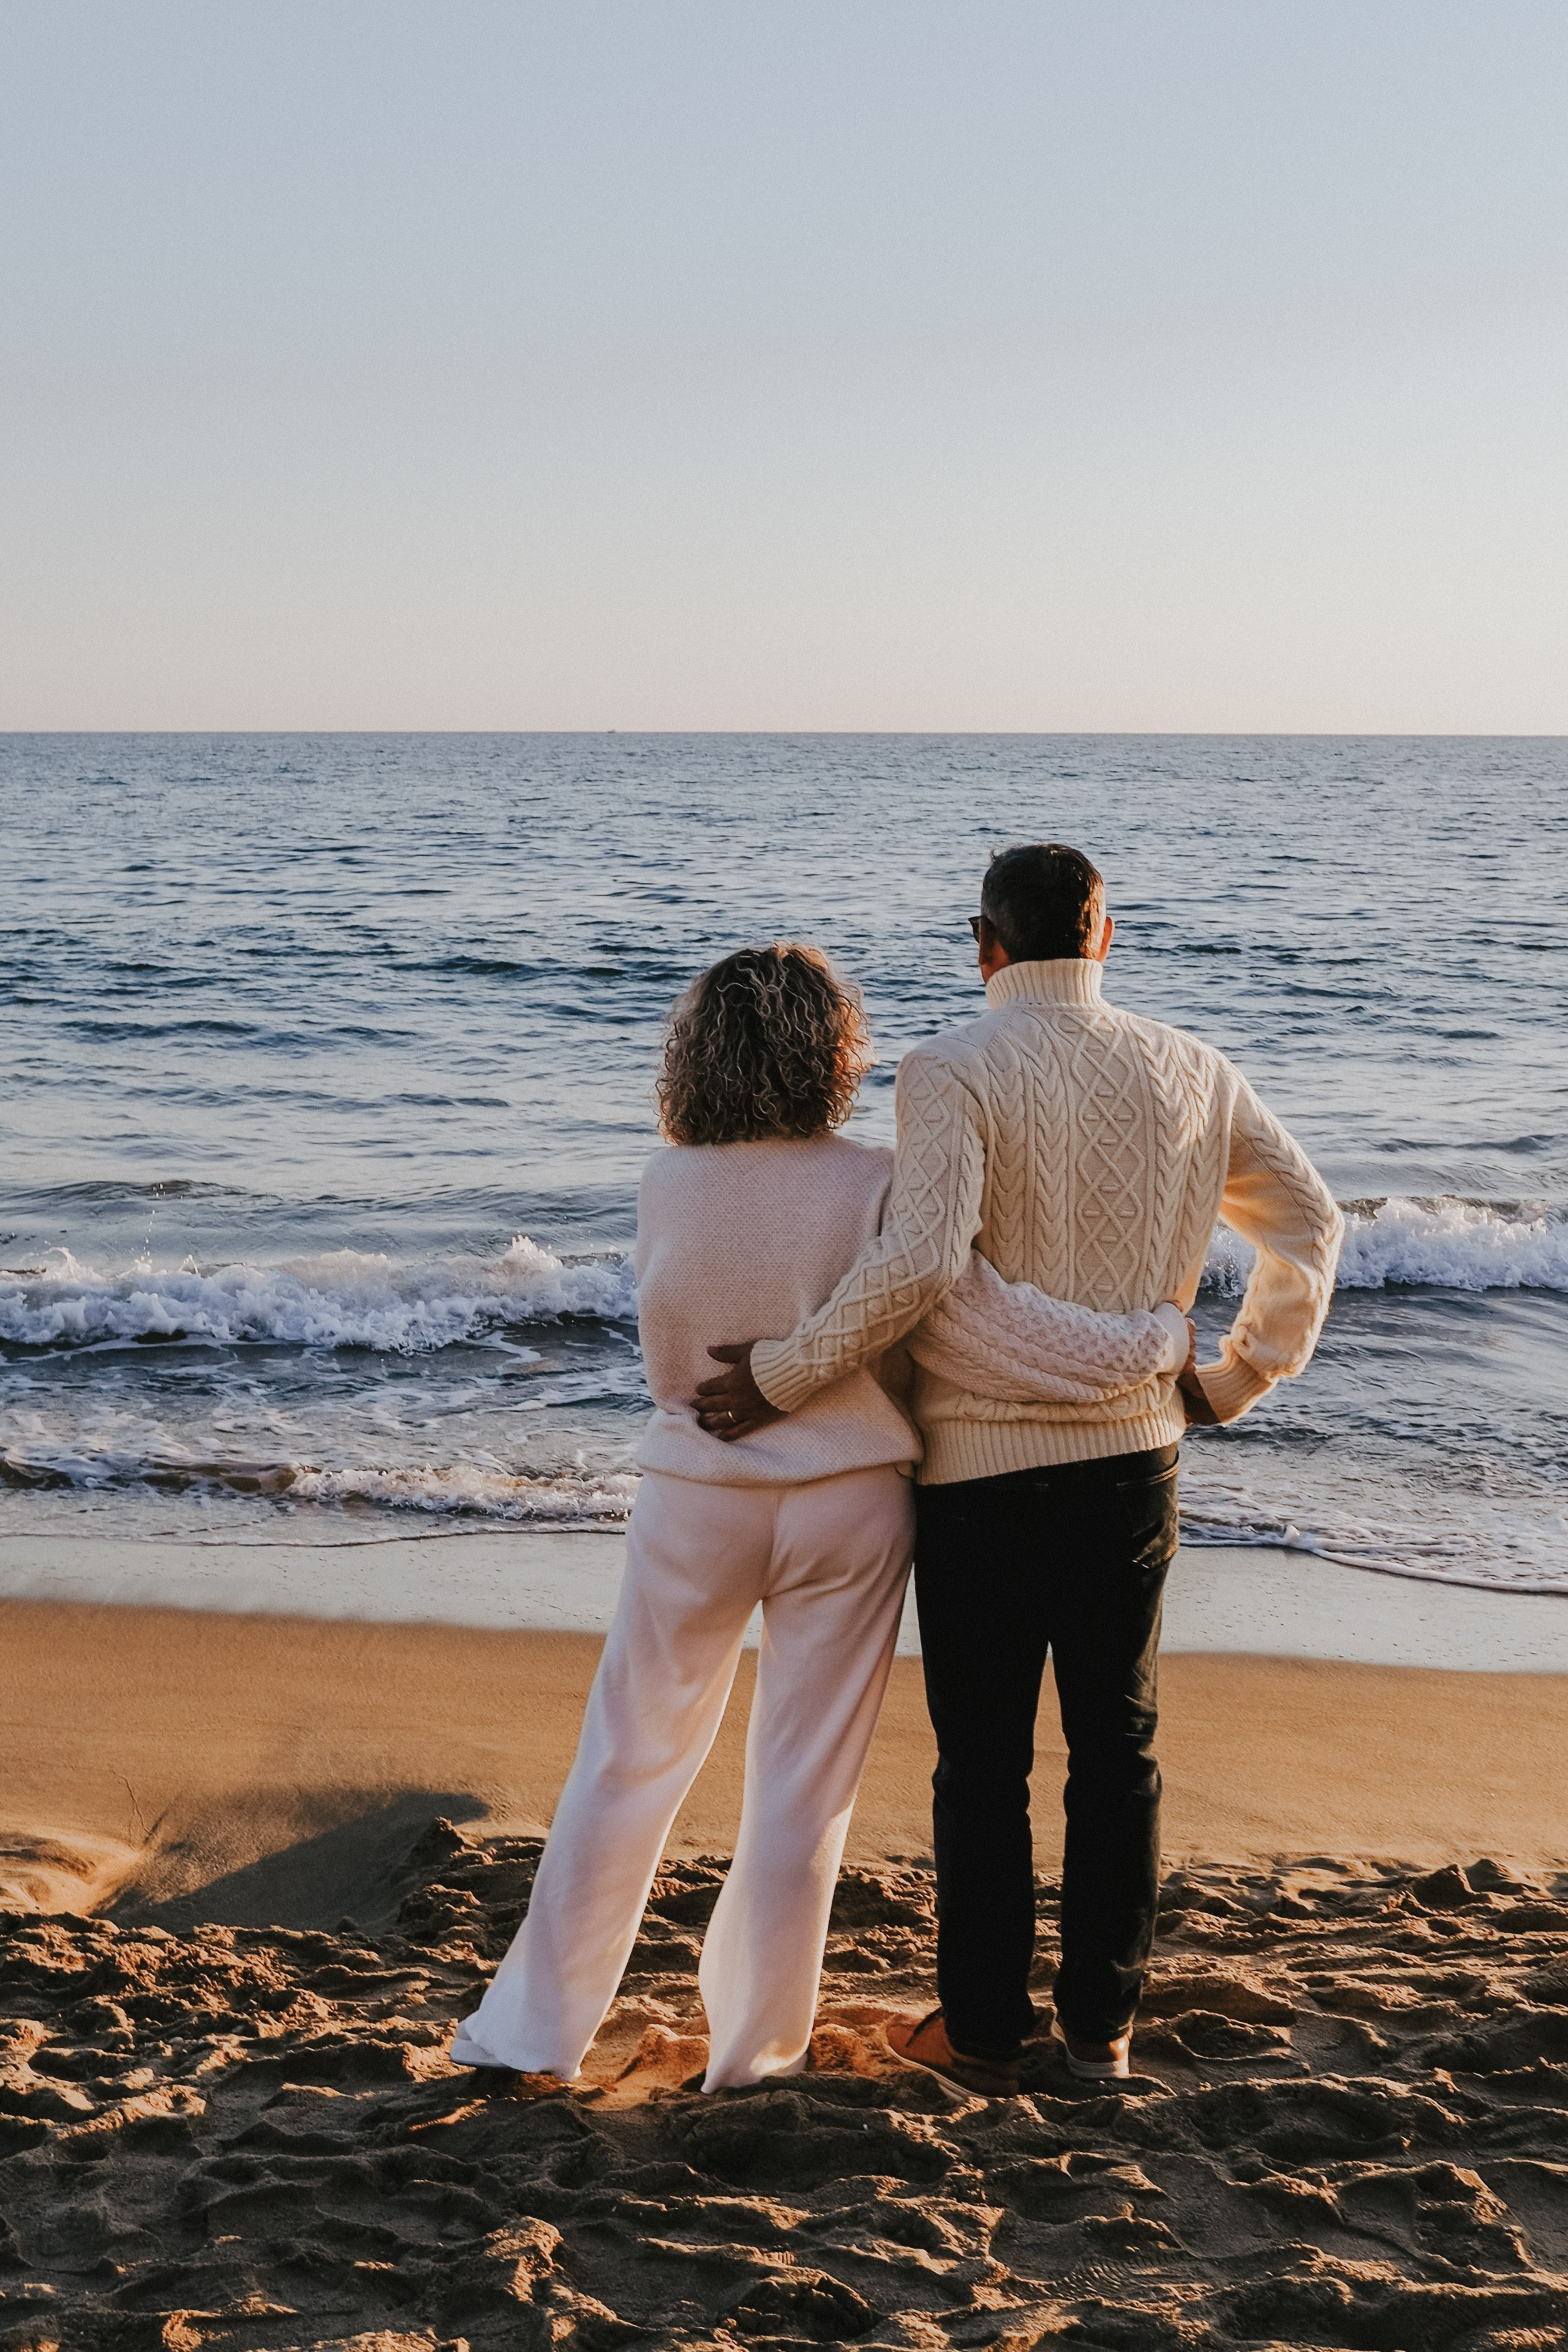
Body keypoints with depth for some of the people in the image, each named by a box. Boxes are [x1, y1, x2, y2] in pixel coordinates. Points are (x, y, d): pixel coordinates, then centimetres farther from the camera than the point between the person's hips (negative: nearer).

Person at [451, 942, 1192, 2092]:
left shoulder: (666, 1187, -7)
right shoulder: (872, 1187, -15)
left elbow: (675, 1356, 2)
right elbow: (982, 1319, -18)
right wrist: (1156, 1339, -10)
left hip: (697, 1500, 2)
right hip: (848, 1499, -1)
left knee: (630, 1764, 14)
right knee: (803, 1785, 10)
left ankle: (536, 2029, 20)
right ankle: (755, 2049, 19)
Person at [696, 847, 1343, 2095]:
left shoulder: (955, 1071, -14)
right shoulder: (1190, 1073, 3)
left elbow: (920, 1262, -27)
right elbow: (1310, 1224, 10)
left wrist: (785, 1372, -18)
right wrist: (1232, 1382, 15)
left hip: (983, 1474, -4)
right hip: (1134, 1463, 4)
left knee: (983, 1762, 7)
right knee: (1117, 1750, 14)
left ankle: (984, 2029, 18)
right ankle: (1103, 2022, 23)